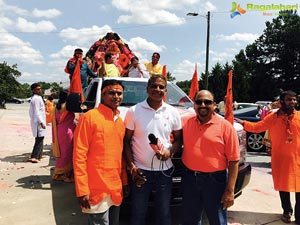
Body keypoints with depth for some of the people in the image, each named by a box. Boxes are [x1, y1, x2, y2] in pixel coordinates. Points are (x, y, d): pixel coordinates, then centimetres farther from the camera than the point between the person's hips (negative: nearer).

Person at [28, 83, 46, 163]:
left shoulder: (37, 98, 17)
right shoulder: (36, 98, -15)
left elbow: (31, 112, 21)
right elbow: (37, 112, -21)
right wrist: (41, 122, -24)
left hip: (36, 121, 11)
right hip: (38, 121, -11)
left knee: (40, 138, 16)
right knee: (39, 139, -10)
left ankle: (39, 155, 25)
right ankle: (34, 157, -13)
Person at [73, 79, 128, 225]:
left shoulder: (120, 122, 10)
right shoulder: (89, 117, -11)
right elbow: (79, 155, -14)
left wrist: (124, 181, 13)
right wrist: (82, 190, -17)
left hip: (116, 189, 7)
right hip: (97, 191, -7)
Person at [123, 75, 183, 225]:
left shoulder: (173, 112, 1)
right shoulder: (134, 111, -6)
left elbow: (179, 139, 8)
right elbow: (126, 141, -2)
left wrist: (169, 152, -12)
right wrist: (132, 166, -12)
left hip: (165, 171, 2)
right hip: (140, 170, -1)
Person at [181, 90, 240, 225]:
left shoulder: (225, 126, -9)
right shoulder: (185, 122, 1)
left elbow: (234, 161, -9)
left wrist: (230, 190, -12)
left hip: (215, 180, -3)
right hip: (189, 178, 3)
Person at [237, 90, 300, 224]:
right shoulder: (273, 117, -1)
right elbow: (257, 127, -3)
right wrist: (243, 123, -14)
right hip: (280, 159, 1)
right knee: (283, 186, 14)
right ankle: (287, 211, 34)